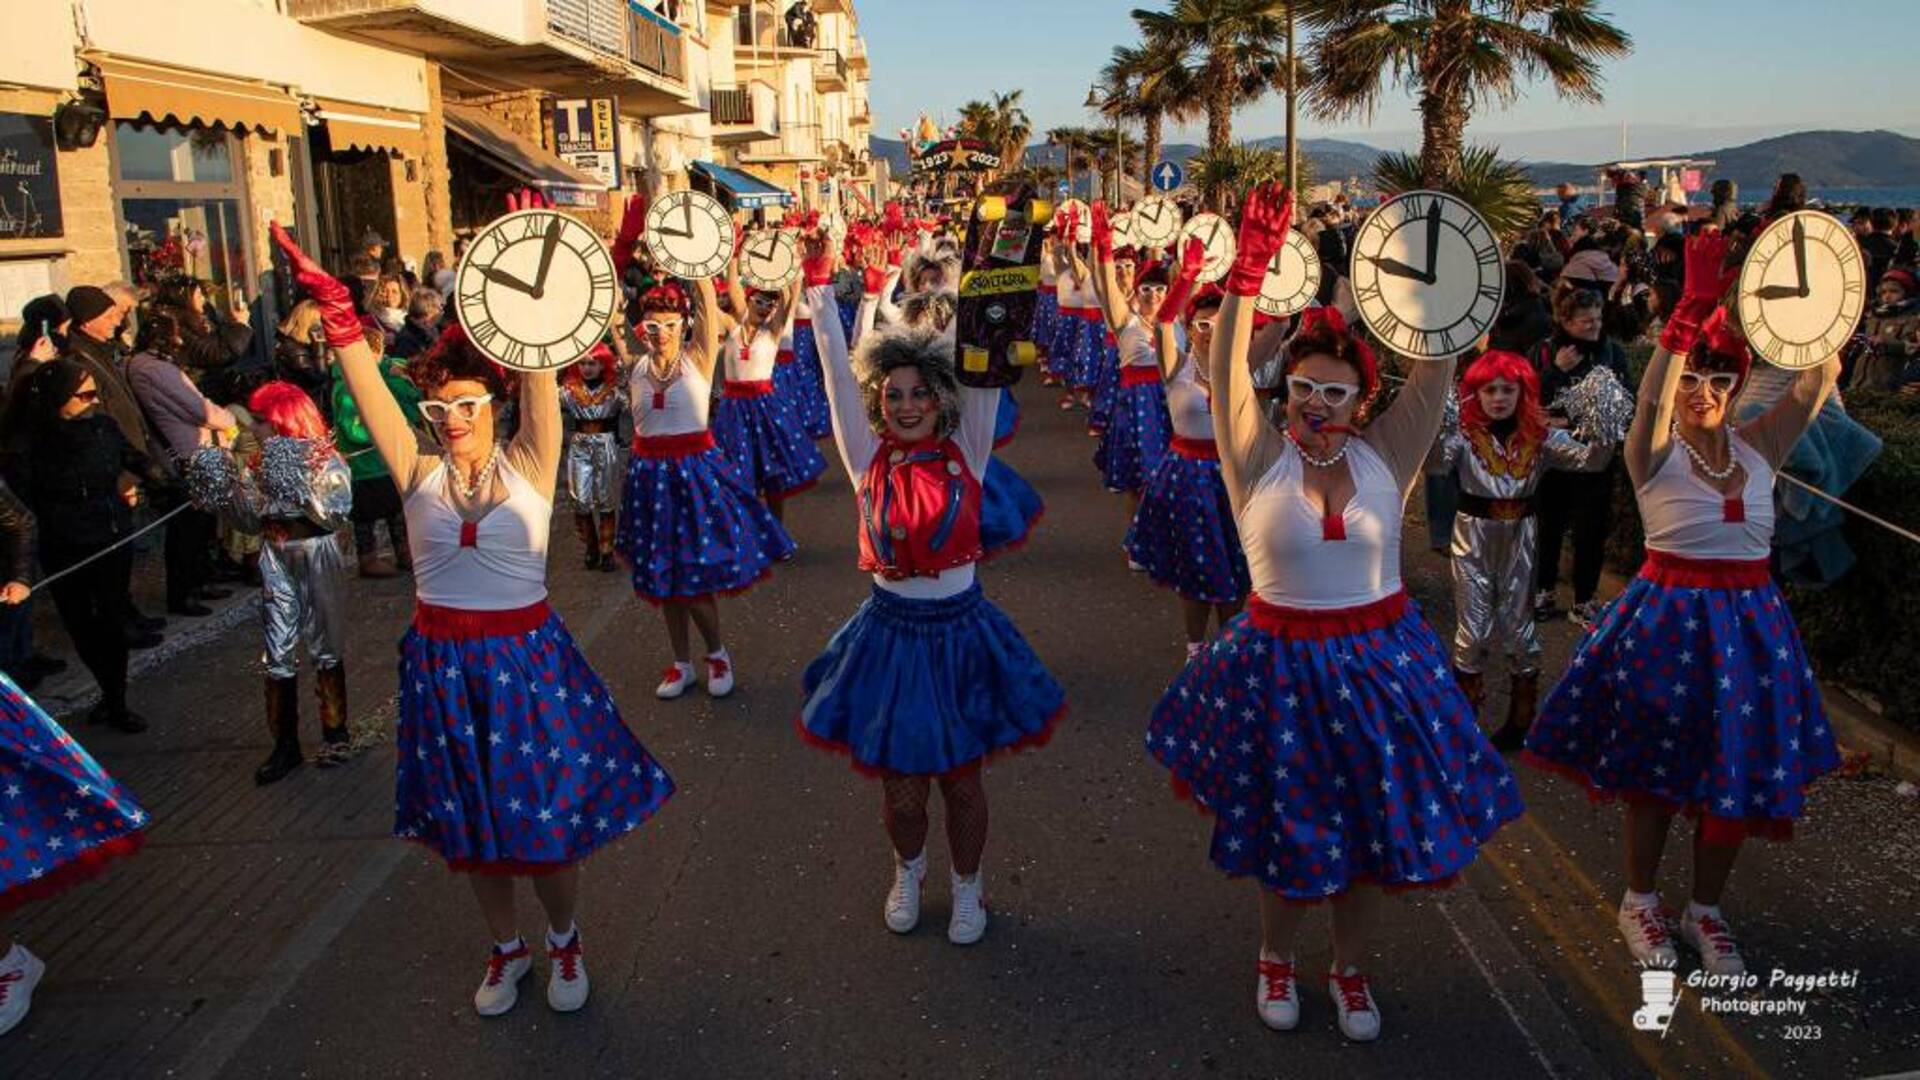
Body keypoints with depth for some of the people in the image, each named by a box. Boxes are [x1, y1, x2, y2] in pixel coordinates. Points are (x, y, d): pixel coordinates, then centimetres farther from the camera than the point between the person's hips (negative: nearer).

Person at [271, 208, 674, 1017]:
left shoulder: (527, 465, -6)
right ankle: (505, 948, 38)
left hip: (526, 658, -2)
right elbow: (369, 389, -9)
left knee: (546, 814, 7)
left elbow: (539, 379, -18)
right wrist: (335, 312, -19)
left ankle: (564, 941, 34)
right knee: (470, 824, 15)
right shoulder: (421, 472, -1)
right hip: (443, 665, 3)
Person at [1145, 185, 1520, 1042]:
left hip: (1379, 658, 2)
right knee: (1284, 826, 13)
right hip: (1280, 664, -2)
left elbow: (1438, 366, -11)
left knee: (1372, 825, 14)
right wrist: (1248, 276, -31)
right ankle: (1275, 958, 40)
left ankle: (1349, 968, 38)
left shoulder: (1385, 455, -4)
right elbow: (1224, 372, -20)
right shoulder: (1259, 460, -9)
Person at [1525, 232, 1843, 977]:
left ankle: (1706, 909, 29)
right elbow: (1651, 398, -29)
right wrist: (1693, 308, -37)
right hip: (1669, 615, -4)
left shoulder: (1758, 445, 3)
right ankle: (1639, 902, 27)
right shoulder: (1654, 450, -8)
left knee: (1737, 769, 11)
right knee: (1657, 769, 8)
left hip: (1749, 620, 4)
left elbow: (1821, 378, -8)